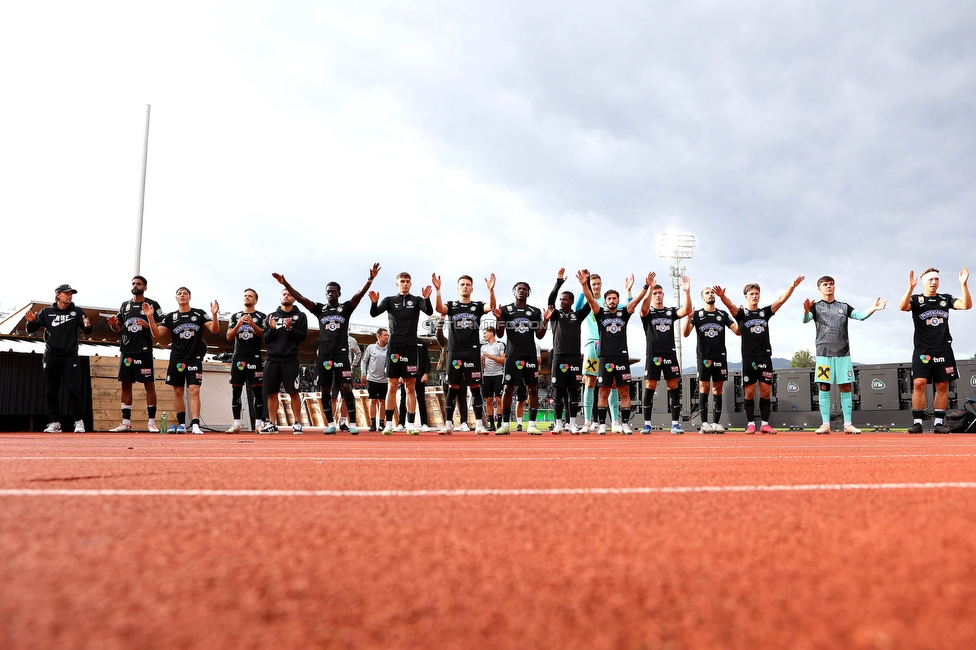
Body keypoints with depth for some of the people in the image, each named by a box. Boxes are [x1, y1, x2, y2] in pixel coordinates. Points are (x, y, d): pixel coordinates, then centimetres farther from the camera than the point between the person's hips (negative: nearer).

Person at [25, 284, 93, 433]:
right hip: (51, 356, 2)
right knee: (51, 391, 4)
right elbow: (31, 330, 5)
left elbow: (88, 331, -4)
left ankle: (78, 422, -1)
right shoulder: (46, 312, 6)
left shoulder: (77, 312, 4)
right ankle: (54, 422, 11)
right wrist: (31, 321, -17)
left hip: (70, 356, -2)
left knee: (73, 389, -7)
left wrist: (87, 326, -28)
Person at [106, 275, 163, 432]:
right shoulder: (125, 305, 16)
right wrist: (113, 324, -2)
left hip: (144, 351, -5)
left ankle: (152, 422, -3)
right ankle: (126, 422, 11)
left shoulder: (152, 305, 2)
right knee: (126, 385, 6)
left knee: (149, 385, -5)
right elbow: (118, 328, 20)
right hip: (126, 351, 5)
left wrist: (149, 325, -18)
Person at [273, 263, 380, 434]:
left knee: (346, 388, -8)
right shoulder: (319, 309, 11)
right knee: (325, 390, 4)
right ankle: (330, 424, 13)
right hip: (324, 354, 3)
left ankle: (353, 424, -2)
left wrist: (370, 279, -24)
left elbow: (359, 295, -9)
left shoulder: (346, 308, 6)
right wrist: (285, 284, -9)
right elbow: (300, 298, 2)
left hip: (341, 354, -3)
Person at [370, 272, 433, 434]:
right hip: (394, 347, 0)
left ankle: (410, 424, 5)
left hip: (410, 348, 0)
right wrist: (374, 303, -28)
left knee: (410, 387, 2)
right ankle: (389, 424, 4)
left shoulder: (416, 300, 6)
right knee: (392, 387, 0)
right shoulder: (390, 300, 7)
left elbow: (429, 312, -11)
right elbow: (374, 313, -7)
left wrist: (427, 299, -31)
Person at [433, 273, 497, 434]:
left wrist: (491, 290, -29)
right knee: (452, 388, 2)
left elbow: (491, 307, -12)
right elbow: (439, 308, -13)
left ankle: (479, 424, 3)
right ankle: (448, 424, 8)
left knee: (475, 387, 0)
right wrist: (437, 290, -28)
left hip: (473, 353, 0)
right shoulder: (451, 305, 9)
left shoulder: (477, 306, 9)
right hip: (455, 352, 0)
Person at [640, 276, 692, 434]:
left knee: (674, 388, 1)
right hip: (653, 354, -2)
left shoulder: (670, 312, 13)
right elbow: (644, 308, -19)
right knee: (649, 388, -3)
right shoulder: (647, 313, 5)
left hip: (670, 353, 3)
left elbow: (687, 310, -5)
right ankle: (647, 424, 3)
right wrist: (650, 287, -31)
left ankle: (675, 424, 6)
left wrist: (687, 291, -19)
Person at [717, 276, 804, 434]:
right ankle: (751, 424, 7)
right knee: (749, 391, 0)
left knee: (766, 391, 3)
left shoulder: (765, 312, 12)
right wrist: (722, 296, -38)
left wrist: (792, 286, -12)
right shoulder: (741, 313, 3)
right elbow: (730, 305, -17)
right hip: (749, 358, -3)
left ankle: (764, 424, 10)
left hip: (765, 357, 3)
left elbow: (781, 299, 2)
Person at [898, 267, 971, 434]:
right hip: (922, 350, -3)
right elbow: (902, 307, -17)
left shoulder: (946, 299, 12)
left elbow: (966, 305, -3)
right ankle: (917, 422, -9)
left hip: (943, 350, 3)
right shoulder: (916, 299, 4)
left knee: (942, 386, 3)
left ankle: (939, 422, 9)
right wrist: (910, 287, -29)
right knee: (919, 384, -13)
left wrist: (963, 284, -15)